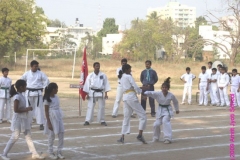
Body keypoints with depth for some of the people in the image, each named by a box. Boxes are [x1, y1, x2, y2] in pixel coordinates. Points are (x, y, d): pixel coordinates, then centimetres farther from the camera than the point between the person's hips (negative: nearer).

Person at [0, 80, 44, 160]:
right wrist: (27, 109, -20)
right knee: (15, 137, -2)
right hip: (18, 119, -9)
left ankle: (34, 153, 15)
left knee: (28, 136, 10)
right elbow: (16, 110, -24)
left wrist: (27, 109, 4)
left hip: (24, 119, 9)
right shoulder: (17, 97, -20)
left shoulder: (21, 95, 8)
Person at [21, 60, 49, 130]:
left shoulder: (41, 73, -3)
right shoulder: (27, 74, 1)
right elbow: (21, 80, 14)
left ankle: (41, 124, 1)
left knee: (39, 108, -3)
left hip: (38, 93, -1)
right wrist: (25, 87, 8)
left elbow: (46, 80, 3)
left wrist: (43, 88, -1)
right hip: (29, 93, 1)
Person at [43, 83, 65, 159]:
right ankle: (51, 153, 15)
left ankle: (59, 152, 12)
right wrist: (49, 123, -16)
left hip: (58, 117, 7)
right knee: (52, 136, 2)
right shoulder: (47, 99, -12)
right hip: (52, 118, -7)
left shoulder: (56, 97, 8)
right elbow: (46, 111, -12)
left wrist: (60, 118, 15)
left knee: (61, 134, 3)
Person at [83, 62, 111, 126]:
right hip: (92, 93, -1)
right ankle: (87, 120, 2)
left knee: (101, 107, 6)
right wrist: (87, 94, -1)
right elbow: (87, 85, 2)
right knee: (90, 106, -2)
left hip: (101, 92, 1)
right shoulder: (90, 75, -2)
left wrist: (106, 93, -3)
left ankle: (102, 121, 17)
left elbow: (106, 84, 2)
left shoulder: (103, 75, 0)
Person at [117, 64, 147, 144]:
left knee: (126, 117, 14)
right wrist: (142, 92, 10)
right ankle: (140, 135, -8)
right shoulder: (129, 77, -6)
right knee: (142, 115, -2)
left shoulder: (122, 78, 20)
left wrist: (141, 88, 19)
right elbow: (135, 87, -8)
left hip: (125, 97, 8)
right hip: (131, 97, -8)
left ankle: (122, 137, 10)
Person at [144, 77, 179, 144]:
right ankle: (156, 138, 29)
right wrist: (145, 93, -52)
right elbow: (151, 93, -30)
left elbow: (175, 102, 7)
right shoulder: (158, 94, -15)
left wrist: (177, 109, 20)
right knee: (156, 124, 0)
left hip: (167, 110, -2)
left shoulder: (171, 95, -12)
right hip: (160, 110, 2)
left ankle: (168, 138, -22)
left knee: (165, 121, -28)